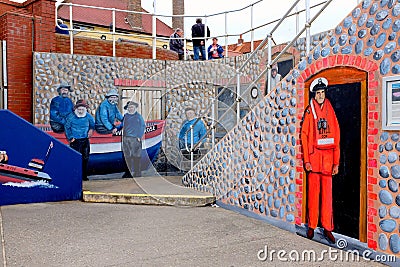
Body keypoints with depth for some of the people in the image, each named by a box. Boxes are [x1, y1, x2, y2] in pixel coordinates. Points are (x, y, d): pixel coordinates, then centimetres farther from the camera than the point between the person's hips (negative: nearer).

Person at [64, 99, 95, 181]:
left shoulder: (88, 116, 2)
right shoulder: (71, 116, -7)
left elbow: (92, 124, 21)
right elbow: (67, 128, 0)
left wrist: (91, 129, 4)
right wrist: (70, 138, -4)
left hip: (85, 140, 4)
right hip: (75, 141, -3)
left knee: (85, 159, 8)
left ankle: (84, 176, 19)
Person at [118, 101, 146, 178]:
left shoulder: (138, 116, 3)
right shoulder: (125, 116, 15)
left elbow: (143, 126, 2)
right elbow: (122, 125, 23)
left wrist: (140, 136, -6)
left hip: (135, 138, -4)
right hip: (126, 138, 4)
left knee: (136, 157, -4)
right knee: (127, 156, 7)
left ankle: (137, 173, 2)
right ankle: (128, 172, 15)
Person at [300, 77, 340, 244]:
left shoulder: (330, 111, 9)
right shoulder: (309, 112, 2)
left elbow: (336, 137, 9)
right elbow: (304, 136, -1)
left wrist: (336, 162, 3)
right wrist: (306, 160, -8)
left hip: (328, 157, 2)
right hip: (313, 156, -2)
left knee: (327, 193, 6)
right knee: (313, 192, 3)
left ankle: (327, 227, 15)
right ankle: (312, 226, 14)